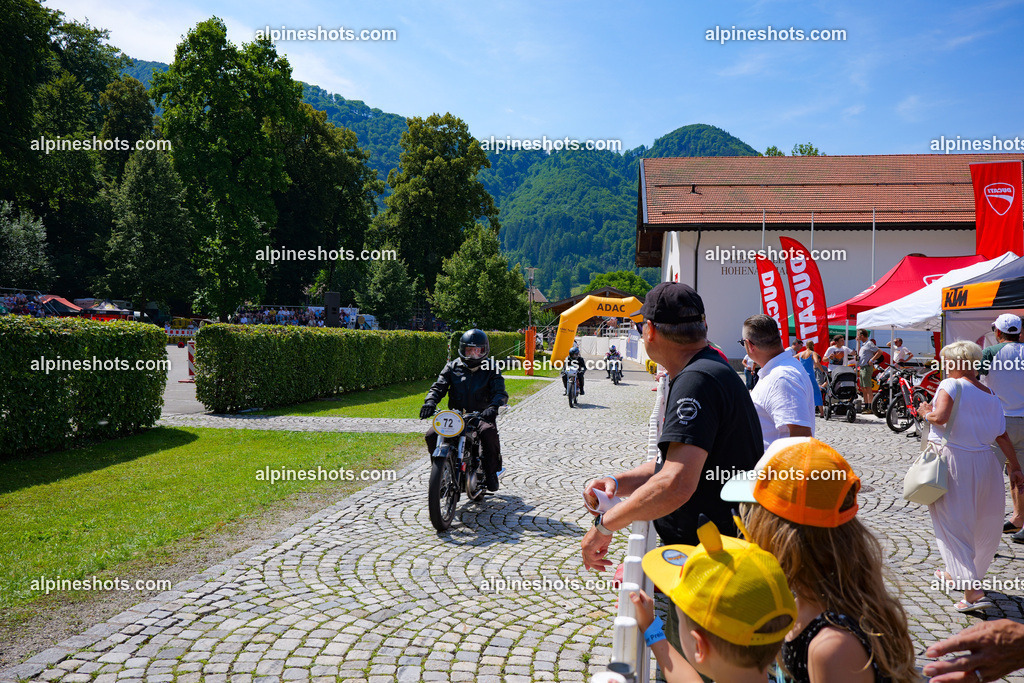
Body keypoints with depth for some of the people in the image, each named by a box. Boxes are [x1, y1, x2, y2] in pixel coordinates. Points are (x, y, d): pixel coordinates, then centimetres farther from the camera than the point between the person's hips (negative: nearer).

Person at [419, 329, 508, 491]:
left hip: (481, 415, -2)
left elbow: (500, 392, -8)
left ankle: (491, 473, -17)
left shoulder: (491, 370, 5)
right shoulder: (453, 367, 11)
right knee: (432, 436, -20)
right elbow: (439, 386, 3)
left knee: (489, 432, -36)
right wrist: (430, 401, -21)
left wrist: (493, 407, -32)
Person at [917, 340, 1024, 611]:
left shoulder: (951, 385, -11)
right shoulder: (992, 396, 8)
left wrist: (926, 412, -4)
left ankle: (973, 591, -9)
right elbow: (1002, 436, 7)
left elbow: (940, 416, -25)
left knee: (953, 524, -2)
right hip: (984, 463, 7)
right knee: (981, 524, 21)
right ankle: (957, 573, 40)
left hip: (951, 459, -7)